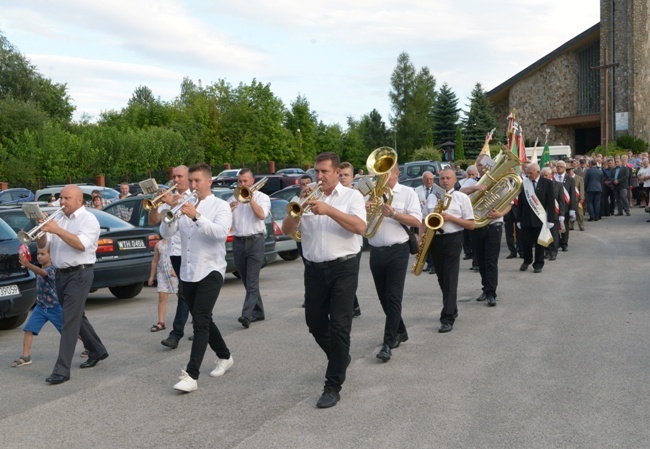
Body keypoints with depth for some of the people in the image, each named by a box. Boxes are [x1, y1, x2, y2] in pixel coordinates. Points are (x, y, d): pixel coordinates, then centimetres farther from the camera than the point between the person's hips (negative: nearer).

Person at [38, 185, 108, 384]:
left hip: (79, 274, -8)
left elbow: (81, 244, -23)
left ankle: (62, 370, -9)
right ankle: (97, 351, 35)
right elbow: (43, 245, 8)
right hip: (61, 274, 8)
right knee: (76, 316, 17)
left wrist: (57, 230, -25)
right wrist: (43, 230, -12)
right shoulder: (59, 220, 12)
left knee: (70, 321, -10)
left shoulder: (88, 220, -8)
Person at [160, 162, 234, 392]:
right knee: (202, 320, 15)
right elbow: (166, 234, 1)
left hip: (210, 271, -6)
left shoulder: (220, 206, -3)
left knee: (200, 321, -15)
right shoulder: (185, 205, 10)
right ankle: (225, 357, 35)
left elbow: (221, 232, -22)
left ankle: (191, 375, -17)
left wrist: (196, 216, -34)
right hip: (187, 272, 6)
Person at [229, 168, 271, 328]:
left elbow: (261, 215, -13)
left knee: (252, 281, -12)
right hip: (238, 242, 5)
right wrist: (229, 209, -12)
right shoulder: (233, 198, 16)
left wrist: (250, 198, -11)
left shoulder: (262, 197, 5)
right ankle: (258, 312, 20)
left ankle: (247, 315, -20)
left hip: (255, 241, -5)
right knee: (247, 281, 9)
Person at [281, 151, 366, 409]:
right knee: (315, 324, 13)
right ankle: (340, 359, 40)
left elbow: (360, 227, -16)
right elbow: (286, 229, 2)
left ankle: (333, 386, 1)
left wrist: (329, 210, -22)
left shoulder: (351, 196, 0)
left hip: (343, 268, -4)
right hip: (314, 269, 4)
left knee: (339, 327, -6)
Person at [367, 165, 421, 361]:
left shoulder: (408, 193, 0)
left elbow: (417, 221, -10)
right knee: (383, 297, 13)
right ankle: (400, 332, 31)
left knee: (393, 298, -8)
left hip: (397, 251, -5)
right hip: (376, 252, 5)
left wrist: (393, 214, -20)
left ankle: (388, 343, -6)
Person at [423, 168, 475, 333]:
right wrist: (420, 238, -2)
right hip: (434, 240, 5)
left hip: (453, 240, -5)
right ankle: (452, 309, 30)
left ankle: (448, 319, -11)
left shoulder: (462, 197, 1)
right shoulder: (432, 197, 14)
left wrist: (450, 217, -15)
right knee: (442, 279, 13)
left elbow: (471, 224, -3)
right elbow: (424, 220, 16)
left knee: (450, 279, -10)